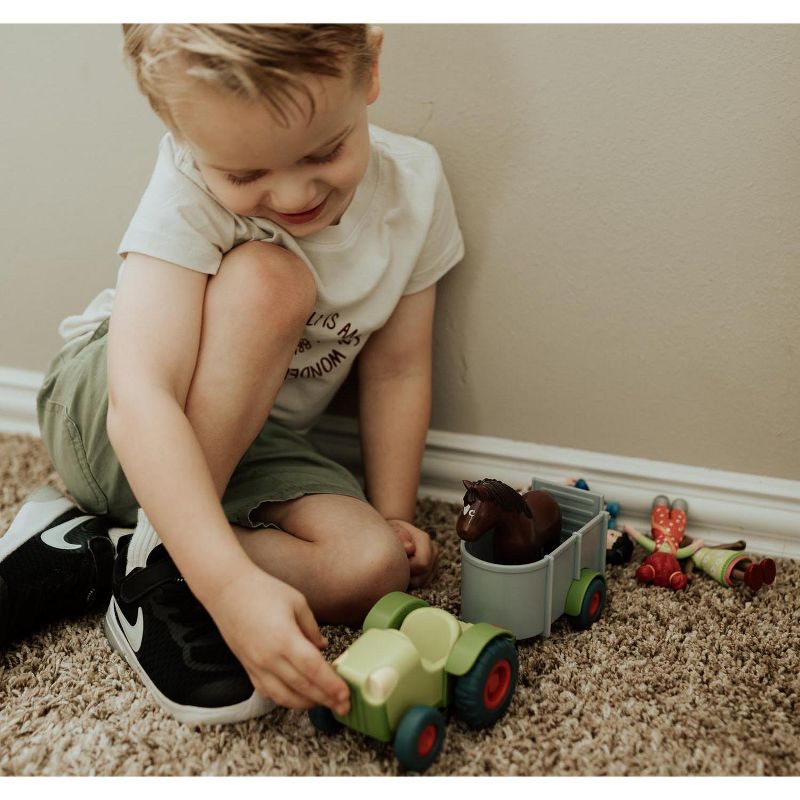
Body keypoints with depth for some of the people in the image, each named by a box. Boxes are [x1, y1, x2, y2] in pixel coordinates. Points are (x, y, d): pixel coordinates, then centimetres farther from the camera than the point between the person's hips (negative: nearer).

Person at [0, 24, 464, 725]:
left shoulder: (414, 186, -15)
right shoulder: (189, 193, -28)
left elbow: (396, 369, -5)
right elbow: (139, 400, -39)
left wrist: (391, 516, -8)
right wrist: (232, 582, -48)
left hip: (244, 449, 4)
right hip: (106, 422, -4)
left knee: (374, 567, -24)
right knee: (269, 278, -32)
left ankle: (88, 555, -13)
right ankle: (155, 567, -20)